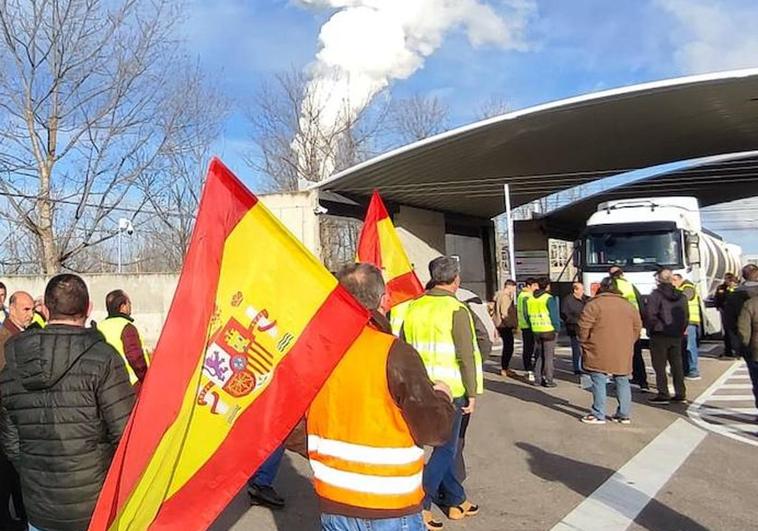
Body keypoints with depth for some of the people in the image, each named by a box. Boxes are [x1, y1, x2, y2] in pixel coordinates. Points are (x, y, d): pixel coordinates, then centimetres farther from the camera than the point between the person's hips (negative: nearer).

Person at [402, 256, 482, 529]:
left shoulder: (414, 307, 6)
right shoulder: (456, 310, -12)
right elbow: (467, 355, -14)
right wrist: (472, 392, -6)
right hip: (450, 391, -6)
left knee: (444, 446, 19)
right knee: (445, 449, 6)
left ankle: (456, 501, 30)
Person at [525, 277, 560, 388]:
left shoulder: (530, 299, 7)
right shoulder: (549, 299, -13)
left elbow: (527, 316, 12)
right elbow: (554, 316, -12)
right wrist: (557, 329, -1)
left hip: (536, 331, 6)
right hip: (549, 330, -6)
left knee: (538, 355, 14)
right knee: (549, 356, 1)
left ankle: (537, 379, 16)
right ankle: (548, 380, 2)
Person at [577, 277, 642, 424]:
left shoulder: (594, 304, -7)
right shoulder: (628, 306, 11)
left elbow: (583, 327, -9)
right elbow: (637, 328, 14)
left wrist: (585, 343, 5)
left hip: (599, 353, -5)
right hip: (622, 355, 5)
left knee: (599, 383, 0)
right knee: (622, 382, 14)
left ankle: (598, 415, 4)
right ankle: (624, 414, 19)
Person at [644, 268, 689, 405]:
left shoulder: (655, 295, -12)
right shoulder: (681, 296, 8)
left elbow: (650, 315, -18)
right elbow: (686, 315, 9)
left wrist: (653, 328, -4)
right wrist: (681, 330, 14)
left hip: (660, 336, -6)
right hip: (676, 336, 6)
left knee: (660, 366, 1)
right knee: (677, 365, 13)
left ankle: (663, 395, 2)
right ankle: (680, 394, 17)